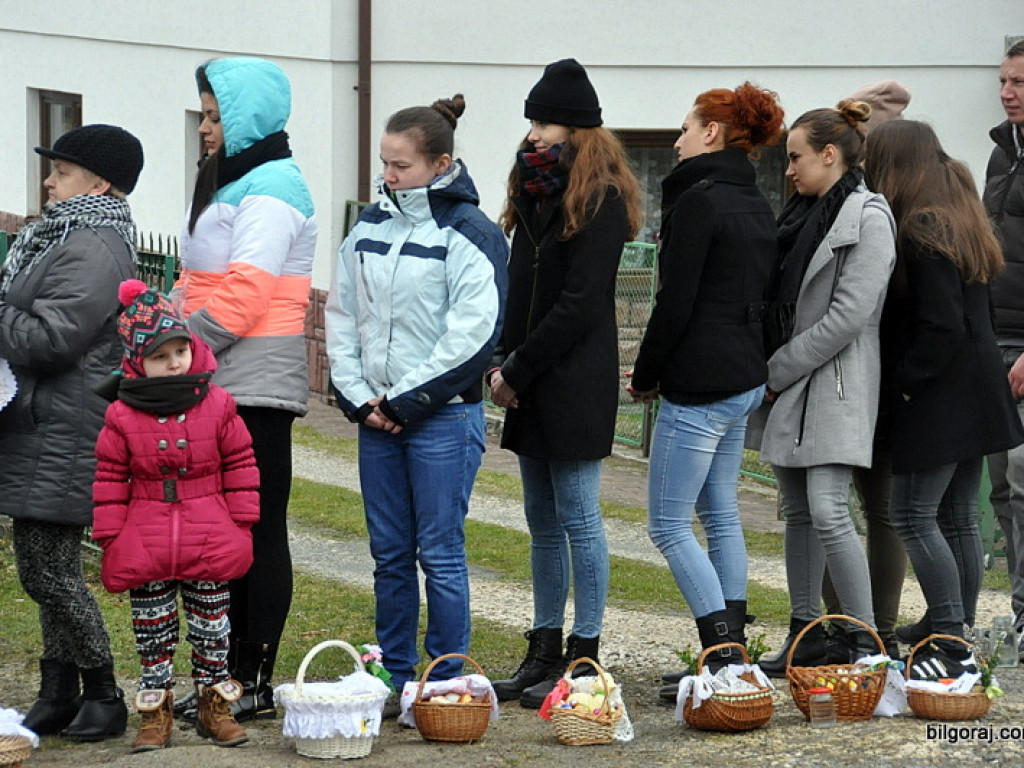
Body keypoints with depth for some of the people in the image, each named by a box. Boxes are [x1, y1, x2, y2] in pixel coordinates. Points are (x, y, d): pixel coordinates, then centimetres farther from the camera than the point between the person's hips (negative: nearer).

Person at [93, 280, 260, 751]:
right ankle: (155, 710, 16)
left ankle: (214, 702, 21)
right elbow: (110, 481, 0)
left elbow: (240, 467, 4)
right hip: (146, 548, 0)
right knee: (152, 626, 7)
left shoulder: (217, 405, -2)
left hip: (209, 544, 0)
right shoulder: (122, 417, -4)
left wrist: (241, 526, 2)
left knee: (211, 624, 9)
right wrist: (110, 541, -2)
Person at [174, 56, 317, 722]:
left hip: (255, 386, -9)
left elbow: (243, 293, -19)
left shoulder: (270, 189, -11)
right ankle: (229, 673, 14)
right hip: (221, 385, 9)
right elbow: (201, 286, 22)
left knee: (257, 531, -4)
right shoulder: (234, 182, 20)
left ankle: (255, 683, 0)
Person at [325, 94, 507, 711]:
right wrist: (358, 395, -1)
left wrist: (405, 400, -12)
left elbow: (472, 336, -14)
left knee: (440, 553, -2)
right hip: (377, 417, 6)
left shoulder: (470, 235, -9)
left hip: (443, 416, -6)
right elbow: (342, 314, 12)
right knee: (390, 555, 11)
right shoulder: (370, 227, 10)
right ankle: (395, 679, 19)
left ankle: (447, 685, 5)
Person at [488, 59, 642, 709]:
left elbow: (579, 304, -16)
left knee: (578, 518, -4)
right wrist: (505, 364, 2)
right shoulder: (538, 195, 15)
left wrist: (517, 369, -14)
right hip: (533, 385, 9)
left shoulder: (600, 201, -11)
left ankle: (583, 660, 1)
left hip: (576, 385, -9)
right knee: (543, 522, 11)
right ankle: (544, 655, 17)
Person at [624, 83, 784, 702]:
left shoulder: (699, 200, -14)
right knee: (722, 515, 14)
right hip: (747, 378, 9)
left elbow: (677, 302, -17)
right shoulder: (758, 205, 14)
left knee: (670, 524, -5)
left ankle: (724, 657, -11)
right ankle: (734, 648, 14)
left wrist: (646, 375, -4)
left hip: (700, 386, -9)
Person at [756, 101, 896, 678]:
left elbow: (849, 315, -16)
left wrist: (777, 371, -13)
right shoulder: (806, 213, 15)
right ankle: (807, 634, 17)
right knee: (799, 511, 10)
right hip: (794, 386, 8)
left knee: (828, 511, -15)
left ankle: (867, 641, -10)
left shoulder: (867, 217, -10)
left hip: (835, 385, -8)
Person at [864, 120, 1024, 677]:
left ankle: (952, 645, -10)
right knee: (957, 518, 12)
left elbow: (942, 326, -22)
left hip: (939, 397, -10)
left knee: (914, 517, -7)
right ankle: (957, 635, 17)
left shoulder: (923, 233, -17)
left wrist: (905, 381, -13)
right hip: (975, 397, 10)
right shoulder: (959, 221, 13)